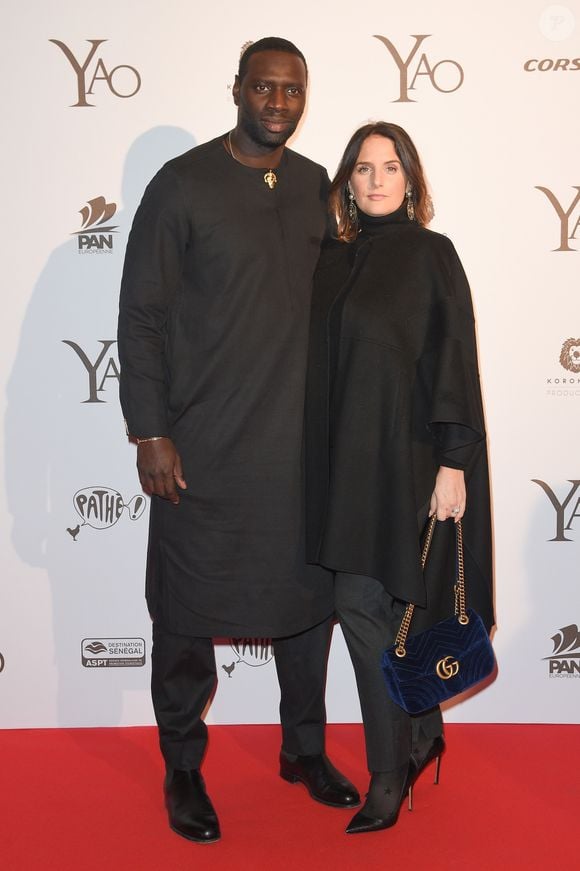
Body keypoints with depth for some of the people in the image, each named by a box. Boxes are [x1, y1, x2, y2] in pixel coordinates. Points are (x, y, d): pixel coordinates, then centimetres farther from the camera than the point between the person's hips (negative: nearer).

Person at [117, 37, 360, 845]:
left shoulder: (318, 188, 7)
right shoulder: (183, 185, -7)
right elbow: (142, 315, -7)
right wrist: (151, 433, -11)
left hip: (303, 442, 5)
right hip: (203, 446, -4)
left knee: (309, 595, 14)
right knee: (188, 610, 7)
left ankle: (304, 748, 34)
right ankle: (183, 767, 27)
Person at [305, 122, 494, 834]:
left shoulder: (431, 255, -3)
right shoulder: (333, 260, 11)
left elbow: (456, 359, -8)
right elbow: (320, 365, 12)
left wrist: (454, 461, -15)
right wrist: (319, 460, 9)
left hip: (406, 452, -5)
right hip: (345, 457, 5)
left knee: (363, 602, -5)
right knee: (365, 603, 9)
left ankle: (389, 774, 12)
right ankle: (421, 732, 32)